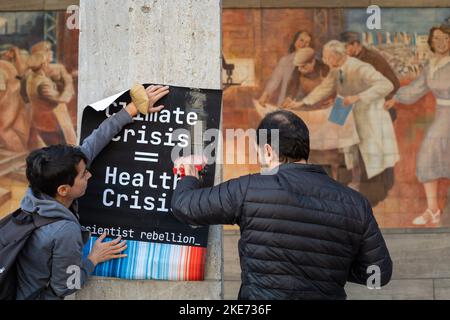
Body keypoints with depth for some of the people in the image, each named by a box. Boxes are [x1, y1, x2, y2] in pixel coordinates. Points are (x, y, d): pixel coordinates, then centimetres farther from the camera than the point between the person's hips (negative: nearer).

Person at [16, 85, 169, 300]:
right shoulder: (65, 232, -33)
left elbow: (89, 147, -11)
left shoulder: (36, 193, -14)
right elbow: (63, 287, -19)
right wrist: (94, 259, -4)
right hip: (37, 296, -7)